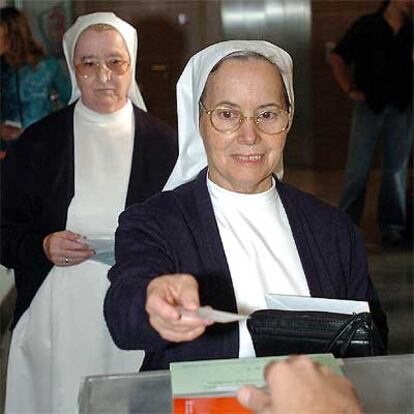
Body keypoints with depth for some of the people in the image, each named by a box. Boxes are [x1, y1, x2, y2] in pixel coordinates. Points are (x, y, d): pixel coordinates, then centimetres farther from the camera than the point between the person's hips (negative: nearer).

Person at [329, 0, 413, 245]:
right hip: (369, 106, -2)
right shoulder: (366, 25, -2)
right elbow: (338, 58, 2)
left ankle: (393, 224, 17)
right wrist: (349, 90, -4)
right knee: (357, 168, 2)